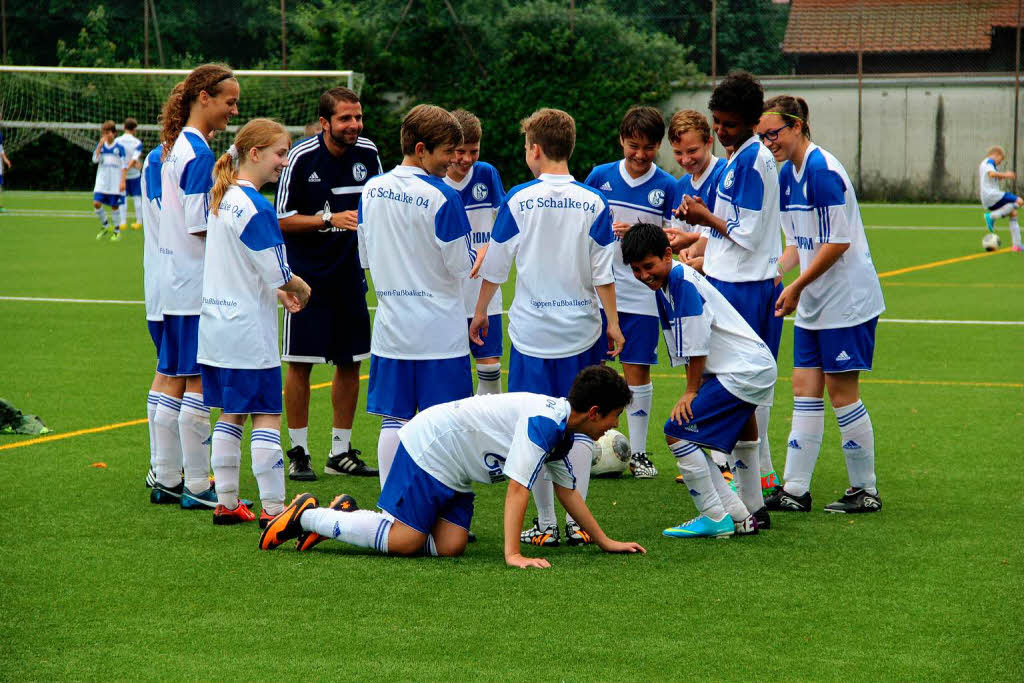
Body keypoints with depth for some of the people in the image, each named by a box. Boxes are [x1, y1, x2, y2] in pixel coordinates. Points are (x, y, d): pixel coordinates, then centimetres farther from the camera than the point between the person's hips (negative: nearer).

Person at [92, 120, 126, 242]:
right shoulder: (100, 145, 5)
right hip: (101, 181, 3)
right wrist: (100, 145, -15)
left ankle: (117, 231, 15)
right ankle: (105, 226, 13)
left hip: (115, 183, -3)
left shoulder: (119, 147, -3)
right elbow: (95, 159, -8)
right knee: (96, 203, -8)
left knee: (114, 206, 1)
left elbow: (123, 166, -2)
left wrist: (122, 181, -9)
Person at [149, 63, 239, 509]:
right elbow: (200, 225, -19)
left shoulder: (173, 147, 13)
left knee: (174, 382, 12)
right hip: (198, 287, -9)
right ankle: (196, 487, 0)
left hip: (174, 283, 9)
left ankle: (166, 480, 16)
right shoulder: (199, 153, -16)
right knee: (200, 384, -4)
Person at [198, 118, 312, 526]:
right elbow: (277, 271, -17)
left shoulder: (222, 199, 11)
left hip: (216, 324, 9)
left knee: (231, 415, 14)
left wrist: (278, 292, 16)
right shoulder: (256, 207, -17)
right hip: (249, 330, -9)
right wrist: (299, 288, 3)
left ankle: (226, 502, 16)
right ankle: (273, 508, -2)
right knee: (266, 417, -3)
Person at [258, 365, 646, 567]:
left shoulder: (561, 432, 9)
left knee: (449, 546, -6)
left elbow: (567, 490, 19)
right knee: (404, 541, -17)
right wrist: (512, 555, -33)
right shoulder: (542, 422, -23)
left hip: (455, 475, 10)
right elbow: (517, 488, -29)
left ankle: (349, 516, 8)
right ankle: (307, 515, 0)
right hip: (429, 448, -10)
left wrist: (605, 541, 18)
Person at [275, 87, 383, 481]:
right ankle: (298, 452, 8)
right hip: (306, 273, -5)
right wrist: (330, 219, -20)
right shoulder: (301, 157, -12)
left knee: (350, 363, 7)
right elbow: (282, 220, -10)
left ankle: (341, 452, 17)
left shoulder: (367, 154, 2)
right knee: (300, 363, -2)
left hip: (349, 272, 5)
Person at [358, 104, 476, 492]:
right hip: (440, 329, -5)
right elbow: (461, 266, -9)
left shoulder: (371, 190, 3)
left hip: (390, 327, 5)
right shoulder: (441, 197, -14)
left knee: (394, 421, 9)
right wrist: (476, 255, 11)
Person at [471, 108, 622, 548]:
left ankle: (545, 525, 6)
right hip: (581, 329, 1)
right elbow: (604, 272, -1)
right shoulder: (594, 203, -2)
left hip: (532, 330, -1)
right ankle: (577, 522, 5)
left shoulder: (518, 201, -5)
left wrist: (480, 311, 17)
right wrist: (613, 324, 8)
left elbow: (494, 266, 3)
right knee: (580, 427, 8)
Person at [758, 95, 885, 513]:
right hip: (813, 305, 9)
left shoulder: (822, 169, -18)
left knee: (841, 391, -3)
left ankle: (866, 491, 8)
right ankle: (795, 490, 8)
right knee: (805, 389, 6)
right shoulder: (788, 175, 10)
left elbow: (838, 242, -21)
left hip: (847, 299, -9)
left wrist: (796, 287, -16)